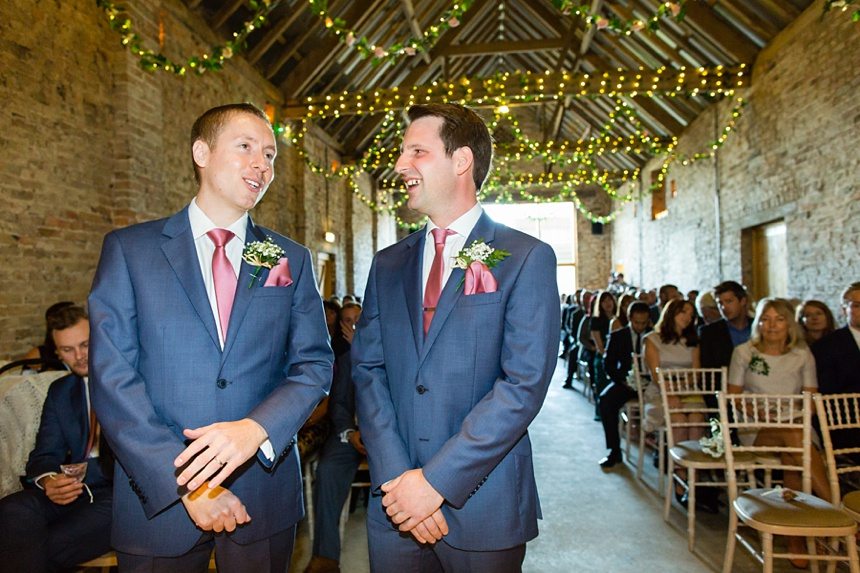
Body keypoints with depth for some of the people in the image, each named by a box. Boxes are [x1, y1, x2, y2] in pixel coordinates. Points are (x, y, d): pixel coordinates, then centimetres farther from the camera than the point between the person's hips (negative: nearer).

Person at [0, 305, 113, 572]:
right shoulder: (59, 392, 17)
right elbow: (45, 454, 10)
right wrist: (48, 480, -13)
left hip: (124, 491, -4)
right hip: (75, 488, 5)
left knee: (45, 549, -26)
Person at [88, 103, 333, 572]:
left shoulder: (292, 260, 4)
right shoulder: (128, 249, -1)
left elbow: (314, 364, -1)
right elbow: (112, 377, -7)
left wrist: (256, 428, -19)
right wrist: (184, 483, -14)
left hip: (264, 494, 2)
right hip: (158, 497, -1)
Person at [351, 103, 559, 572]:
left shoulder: (527, 258, -8)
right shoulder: (388, 264, 7)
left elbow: (524, 383, -14)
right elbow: (366, 369, 1)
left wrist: (436, 480, -16)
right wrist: (396, 477, -10)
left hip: (483, 508, -3)